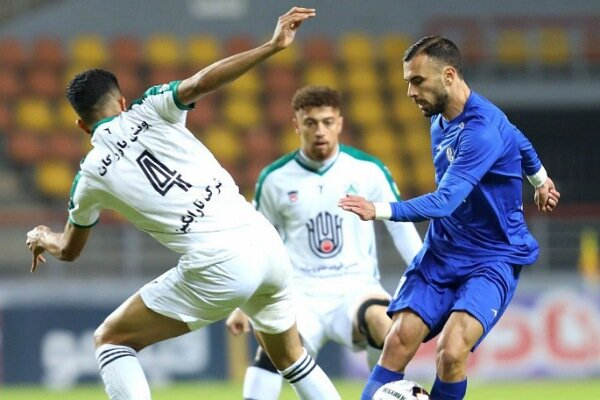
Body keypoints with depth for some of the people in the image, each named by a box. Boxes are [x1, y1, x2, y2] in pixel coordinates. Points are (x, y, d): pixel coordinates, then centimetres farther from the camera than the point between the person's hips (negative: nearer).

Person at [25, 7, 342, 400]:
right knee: (290, 357, 26)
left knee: (110, 339, 14)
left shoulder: (90, 177, 11)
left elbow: (69, 250, 30)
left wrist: (42, 239, 53)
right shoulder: (149, 110, 11)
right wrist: (272, 46, -12)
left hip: (218, 267, -3)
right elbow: (201, 83, -10)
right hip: (266, 242, 3)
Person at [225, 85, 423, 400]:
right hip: (302, 294, 0)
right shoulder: (275, 179, 4)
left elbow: (402, 229, 9)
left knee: (383, 323, -35)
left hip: (357, 287, 0)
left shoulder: (368, 170, 2)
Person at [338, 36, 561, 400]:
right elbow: (516, 139, 22)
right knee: (399, 341, -9)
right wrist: (539, 177, 40)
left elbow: (445, 202, -36)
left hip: (492, 260, -8)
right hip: (441, 253, 8)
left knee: (451, 352, -25)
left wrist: (380, 210, -48)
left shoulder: (481, 131, -25)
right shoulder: (441, 120, 3)